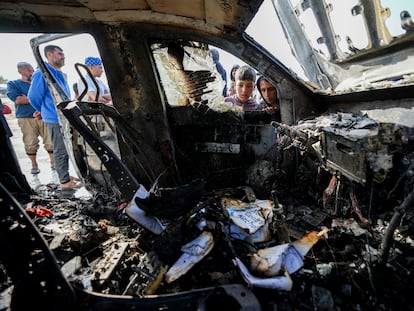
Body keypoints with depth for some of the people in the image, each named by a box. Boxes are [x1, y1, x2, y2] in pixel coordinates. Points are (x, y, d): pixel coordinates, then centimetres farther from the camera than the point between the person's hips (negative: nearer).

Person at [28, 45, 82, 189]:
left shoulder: (60, 74, 15)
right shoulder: (42, 73, -13)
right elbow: (33, 97, -10)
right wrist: (44, 111, 6)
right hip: (55, 119, -8)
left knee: (66, 149, 15)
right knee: (61, 151, -2)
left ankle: (65, 175, 28)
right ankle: (64, 181, 8)